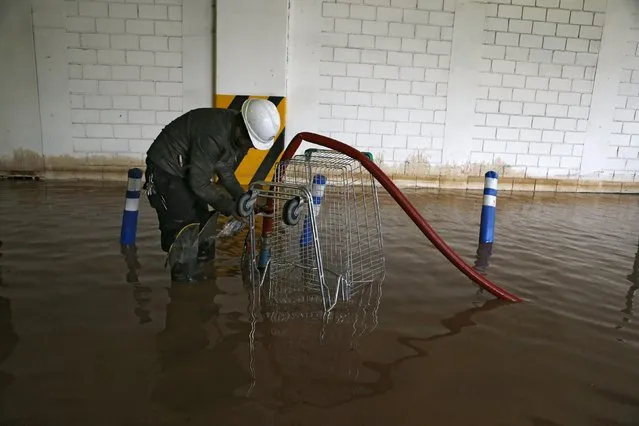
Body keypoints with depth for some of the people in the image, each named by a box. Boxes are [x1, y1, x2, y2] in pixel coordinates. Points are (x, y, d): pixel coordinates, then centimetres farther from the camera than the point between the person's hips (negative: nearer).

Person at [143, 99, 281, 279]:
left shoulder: (239, 136, -8)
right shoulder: (213, 135, -35)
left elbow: (225, 172, 3)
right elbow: (199, 184, -28)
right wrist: (230, 207, -24)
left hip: (190, 171, 9)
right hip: (165, 170, -8)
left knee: (204, 227, 9)